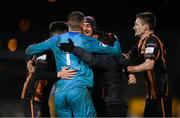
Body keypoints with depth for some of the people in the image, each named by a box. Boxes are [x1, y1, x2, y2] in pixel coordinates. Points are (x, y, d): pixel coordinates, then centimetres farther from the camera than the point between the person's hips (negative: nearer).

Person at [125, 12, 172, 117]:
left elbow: (149, 65, -28)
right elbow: (128, 56, 18)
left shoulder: (152, 41, -17)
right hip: (153, 90, 10)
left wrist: (128, 69, -21)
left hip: (161, 90, -10)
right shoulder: (143, 42, 13)